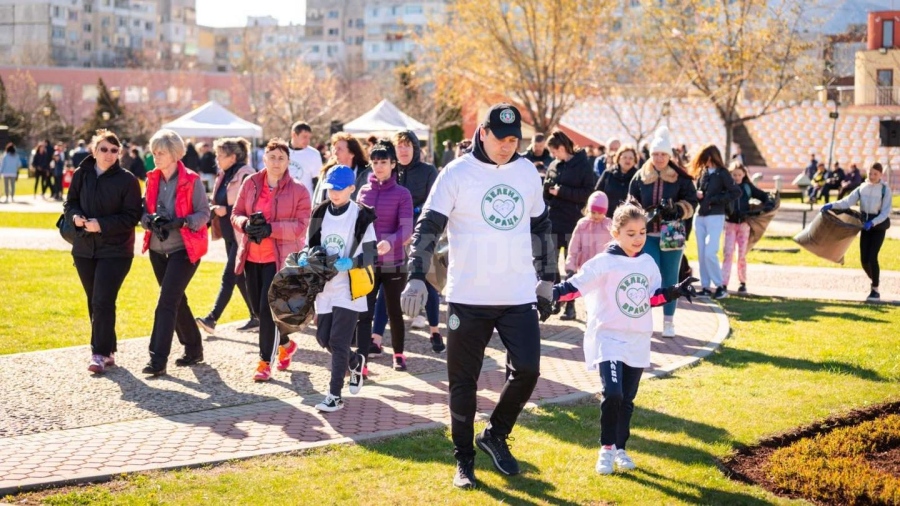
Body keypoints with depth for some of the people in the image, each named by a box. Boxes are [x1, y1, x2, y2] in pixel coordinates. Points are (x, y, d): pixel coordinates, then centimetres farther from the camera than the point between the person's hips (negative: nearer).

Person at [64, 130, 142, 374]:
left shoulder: (127, 180, -10)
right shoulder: (82, 175, 2)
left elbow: (132, 216, -10)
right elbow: (70, 203, 11)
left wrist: (102, 225, -21)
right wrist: (76, 216, -11)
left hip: (115, 250, -5)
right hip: (84, 248, 5)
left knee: (103, 302, -12)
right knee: (94, 303, 11)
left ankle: (100, 353, -5)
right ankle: (107, 350, 23)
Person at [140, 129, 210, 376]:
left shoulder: (191, 180, -10)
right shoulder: (152, 179, 7)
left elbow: (204, 214, -9)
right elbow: (144, 212, 10)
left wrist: (181, 222, -25)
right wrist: (150, 220, -13)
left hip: (184, 249, -6)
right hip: (158, 249, 6)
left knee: (167, 302, -14)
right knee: (177, 301, 15)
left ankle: (158, 359, -15)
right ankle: (194, 349, 30)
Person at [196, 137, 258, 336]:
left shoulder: (246, 175, -14)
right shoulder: (224, 176, 13)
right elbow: (221, 203, 22)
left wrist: (226, 210, -19)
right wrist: (214, 209, 1)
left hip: (242, 235, -9)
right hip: (229, 234, 9)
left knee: (228, 276, -10)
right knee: (240, 277, 13)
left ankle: (212, 319, -12)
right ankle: (256, 317, 21)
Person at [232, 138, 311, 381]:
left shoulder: (298, 190, -5)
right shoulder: (250, 183, 6)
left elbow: (301, 226, -9)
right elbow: (236, 214, 8)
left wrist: (271, 228, -22)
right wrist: (246, 224, -15)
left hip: (280, 258, -5)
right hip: (252, 256, 5)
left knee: (268, 308, -10)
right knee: (257, 308, 13)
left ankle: (265, 362, 1)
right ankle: (286, 344, 37)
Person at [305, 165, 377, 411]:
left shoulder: (361, 216, -9)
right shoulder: (320, 214, 6)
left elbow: (371, 254, -8)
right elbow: (311, 245, 13)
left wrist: (349, 263, -24)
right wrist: (305, 259, -8)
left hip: (350, 287, -5)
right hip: (325, 286, 6)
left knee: (338, 341, -7)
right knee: (323, 338, 11)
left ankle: (335, 395, 0)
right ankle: (355, 362, 39)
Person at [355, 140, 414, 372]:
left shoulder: (402, 194, -5)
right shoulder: (363, 192, 6)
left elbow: (406, 229, -14)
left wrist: (390, 242, -32)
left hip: (393, 263, -2)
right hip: (367, 262, 2)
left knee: (394, 311, 12)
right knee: (363, 313, -5)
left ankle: (398, 354, 31)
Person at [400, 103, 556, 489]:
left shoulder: (527, 172, 8)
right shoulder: (457, 174, -7)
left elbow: (541, 226, 19)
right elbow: (429, 226, -11)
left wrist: (547, 279, 19)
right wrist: (416, 278, -22)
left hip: (519, 296, 3)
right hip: (468, 298, -3)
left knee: (527, 370, -4)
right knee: (463, 381, 4)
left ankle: (495, 436, 20)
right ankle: (464, 459, 19)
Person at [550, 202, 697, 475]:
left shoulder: (648, 263, 7)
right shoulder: (604, 262, -10)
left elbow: (653, 297, 15)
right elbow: (577, 285, -20)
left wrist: (676, 291, 1)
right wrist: (553, 292, -35)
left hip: (638, 341, 5)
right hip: (608, 338, -5)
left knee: (627, 399, 11)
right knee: (612, 393, -20)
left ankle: (620, 448, 25)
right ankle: (607, 449, -5)